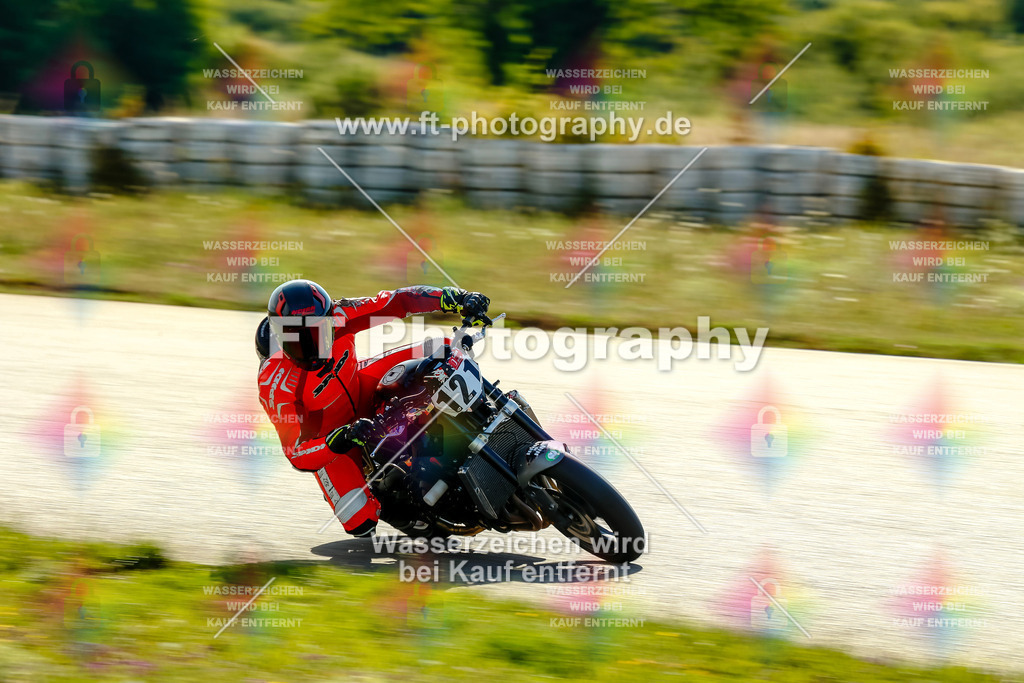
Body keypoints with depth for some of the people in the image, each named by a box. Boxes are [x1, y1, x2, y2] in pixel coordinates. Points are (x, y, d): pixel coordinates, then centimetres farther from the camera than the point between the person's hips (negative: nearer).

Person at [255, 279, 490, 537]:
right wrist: (343, 438, -55)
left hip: (361, 390, 4)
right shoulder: (275, 386, -36)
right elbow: (296, 453, -37)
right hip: (325, 436, -4)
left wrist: (457, 298, -32)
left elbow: (395, 302, -21)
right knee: (362, 523, -16)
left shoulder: (336, 317, -27)